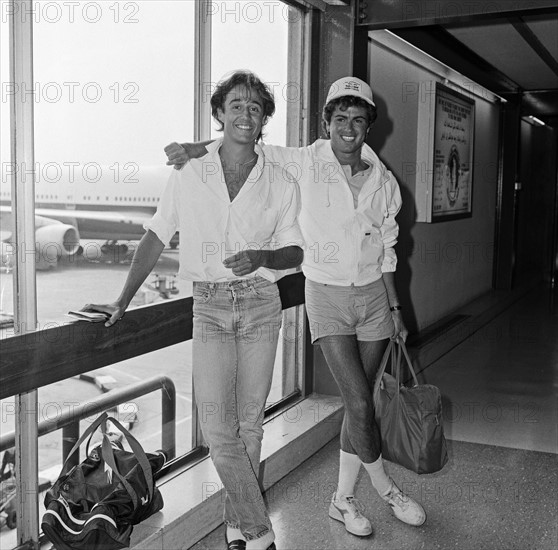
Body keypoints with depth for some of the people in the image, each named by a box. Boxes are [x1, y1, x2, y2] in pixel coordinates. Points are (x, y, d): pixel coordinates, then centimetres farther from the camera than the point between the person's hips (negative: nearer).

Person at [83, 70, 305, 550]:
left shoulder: (282, 185, 2)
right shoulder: (189, 177, 2)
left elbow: (294, 252, 7)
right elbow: (156, 239, 6)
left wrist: (261, 257, -15)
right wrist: (123, 300, 3)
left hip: (260, 303, 1)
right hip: (209, 305, 0)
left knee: (250, 422, 6)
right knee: (218, 428, -7)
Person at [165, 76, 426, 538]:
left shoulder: (384, 181, 2)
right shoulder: (306, 164, -8)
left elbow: (386, 252, 10)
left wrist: (395, 308, 12)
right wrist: (194, 149, -22)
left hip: (373, 296, 4)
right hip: (327, 296, -3)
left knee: (359, 401, 7)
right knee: (359, 403, -8)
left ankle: (344, 499, 22)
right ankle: (387, 489, 16)